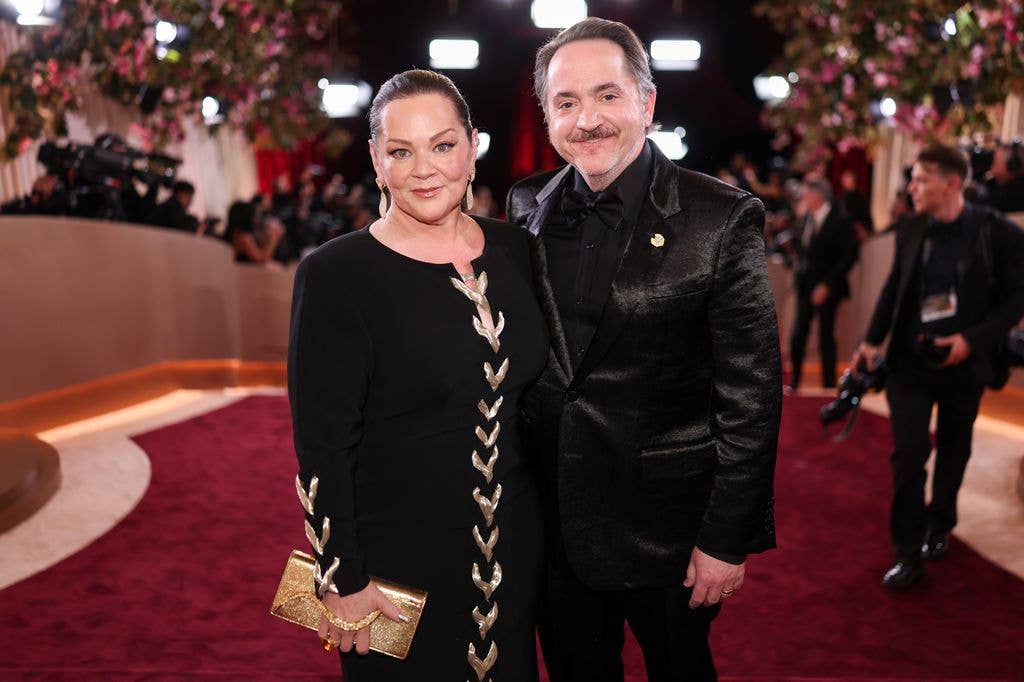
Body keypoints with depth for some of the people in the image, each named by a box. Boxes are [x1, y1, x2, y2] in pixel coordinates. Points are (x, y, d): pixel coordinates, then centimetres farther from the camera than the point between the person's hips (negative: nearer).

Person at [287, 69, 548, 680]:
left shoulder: (514, 250, 0)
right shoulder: (335, 274, -15)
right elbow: (322, 443, -14)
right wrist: (343, 581, -11)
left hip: (513, 547, 5)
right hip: (397, 557, -4)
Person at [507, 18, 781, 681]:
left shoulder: (722, 219, -14)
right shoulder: (528, 208, 0)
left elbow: (752, 398, -13)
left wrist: (727, 541, -12)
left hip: (666, 528, -3)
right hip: (553, 522, 4)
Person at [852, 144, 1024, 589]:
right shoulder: (911, 232, 0)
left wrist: (973, 339, -19)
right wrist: (872, 341, 1)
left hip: (962, 364, -1)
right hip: (910, 361, 1)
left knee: (953, 451, 17)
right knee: (909, 451, -5)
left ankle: (939, 528, 39)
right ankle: (908, 553, 4)